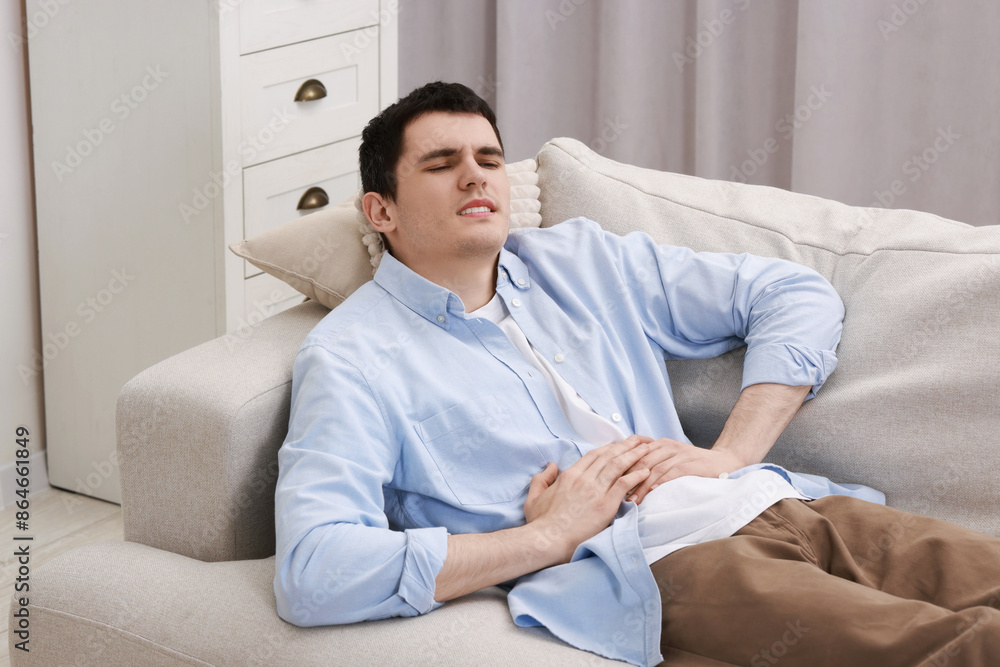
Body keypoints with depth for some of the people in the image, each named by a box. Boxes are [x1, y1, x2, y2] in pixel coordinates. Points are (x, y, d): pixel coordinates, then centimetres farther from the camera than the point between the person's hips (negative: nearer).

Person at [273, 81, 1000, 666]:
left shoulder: (580, 260, 20)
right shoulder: (352, 357, 2)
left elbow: (798, 297, 22)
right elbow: (311, 574, -13)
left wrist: (729, 455, 4)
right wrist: (548, 536, -10)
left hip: (783, 509, 7)